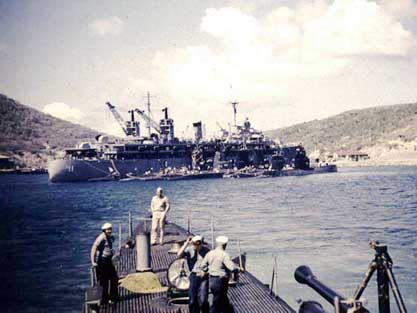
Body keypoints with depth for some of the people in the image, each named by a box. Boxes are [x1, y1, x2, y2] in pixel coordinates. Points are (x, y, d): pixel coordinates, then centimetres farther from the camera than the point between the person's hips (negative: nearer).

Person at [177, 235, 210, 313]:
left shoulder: (206, 250, -5)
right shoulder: (189, 249, -5)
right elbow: (179, 254, -20)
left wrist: (205, 272, -10)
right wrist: (186, 243, -21)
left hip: (203, 276, -2)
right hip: (193, 275, 2)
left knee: (203, 300, -6)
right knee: (192, 300, 9)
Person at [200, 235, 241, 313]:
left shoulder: (209, 253, 3)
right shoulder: (224, 255, -18)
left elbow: (203, 266, 9)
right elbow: (232, 267, -25)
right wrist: (239, 269, -7)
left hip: (212, 280, 8)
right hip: (220, 282, -7)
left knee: (225, 302, 19)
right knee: (216, 304, 2)